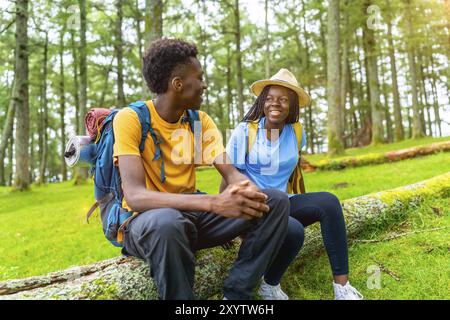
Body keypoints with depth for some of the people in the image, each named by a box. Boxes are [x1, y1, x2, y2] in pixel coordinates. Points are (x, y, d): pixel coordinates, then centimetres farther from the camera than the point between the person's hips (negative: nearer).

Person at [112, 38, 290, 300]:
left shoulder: (201, 120, 4)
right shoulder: (130, 119, -15)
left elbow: (231, 173, -5)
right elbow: (135, 196, -28)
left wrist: (248, 190, -31)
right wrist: (213, 202, -39)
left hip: (191, 212, 6)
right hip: (148, 220, -5)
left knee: (276, 201, -9)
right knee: (167, 222, -42)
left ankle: (236, 293, -12)